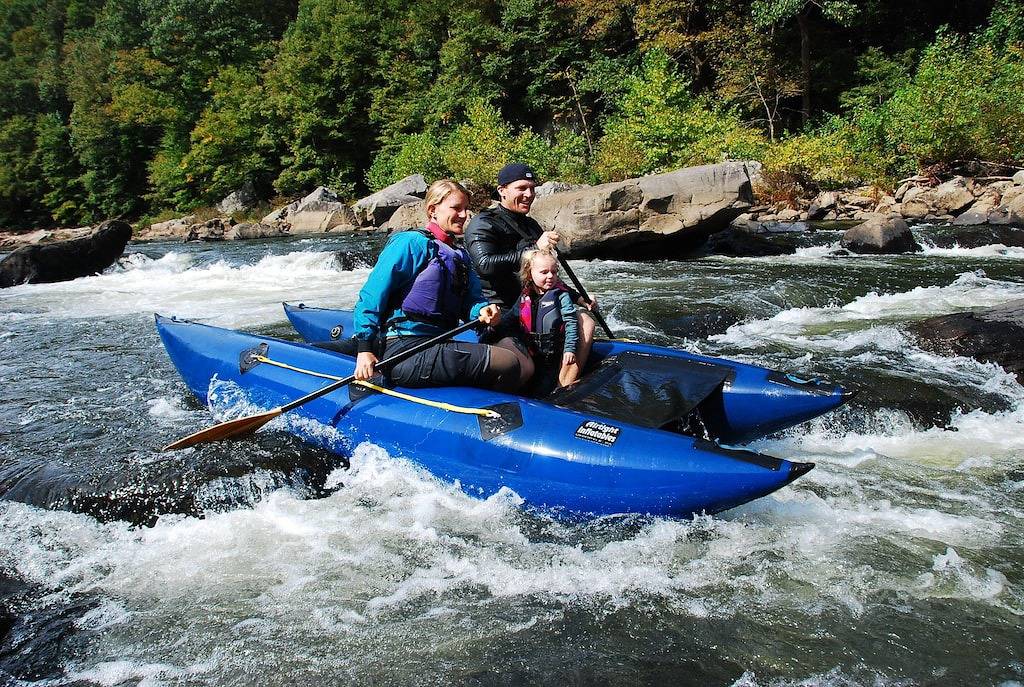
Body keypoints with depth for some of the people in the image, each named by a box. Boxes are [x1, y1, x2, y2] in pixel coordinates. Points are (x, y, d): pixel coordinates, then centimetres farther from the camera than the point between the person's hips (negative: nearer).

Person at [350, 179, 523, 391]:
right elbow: (372, 295, -8)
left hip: (437, 347, 9)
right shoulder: (412, 243, -5)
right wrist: (365, 349, -15)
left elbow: (471, 298, 13)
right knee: (507, 363, -19)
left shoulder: (459, 256, 21)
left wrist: (482, 310, -12)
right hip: (406, 350, -9)